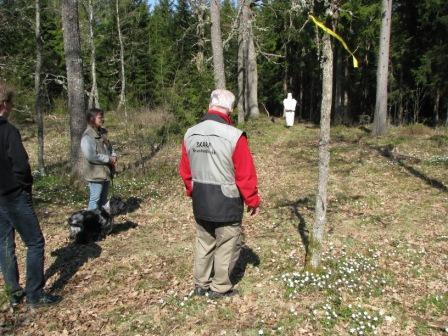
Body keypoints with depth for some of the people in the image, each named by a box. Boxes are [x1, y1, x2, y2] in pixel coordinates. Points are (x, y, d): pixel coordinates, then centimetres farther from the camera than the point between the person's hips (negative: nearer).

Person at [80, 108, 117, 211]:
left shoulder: (102, 133, 10)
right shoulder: (88, 136, -17)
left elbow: (109, 147, 22)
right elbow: (91, 156, -25)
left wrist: (113, 156, 1)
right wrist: (108, 159, -18)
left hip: (105, 171, 9)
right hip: (95, 173, -9)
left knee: (103, 199, 18)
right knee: (95, 199, -2)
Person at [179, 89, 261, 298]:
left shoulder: (190, 134, -2)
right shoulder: (234, 136, -20)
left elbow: (185, 171, 7)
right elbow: (246, 175, -15)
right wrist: (253, 201, -2)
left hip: (200, 203, 6)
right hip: (227, 204, -5)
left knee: (203, 242, 21)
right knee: (227, 246, 12)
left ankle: (201, 284, 34)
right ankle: (220, 288, 26)